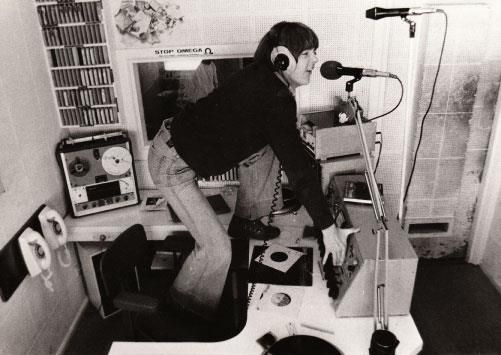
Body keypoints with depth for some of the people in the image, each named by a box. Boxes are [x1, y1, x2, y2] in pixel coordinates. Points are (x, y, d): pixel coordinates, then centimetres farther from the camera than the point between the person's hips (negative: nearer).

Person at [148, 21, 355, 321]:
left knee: (266, 149, 13)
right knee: (217, 249, -11)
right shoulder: (275, 98, -25)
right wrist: (328, 228, -19)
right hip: (173, 164, -9)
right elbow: (297, 166, -25)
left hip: (187, 141, 9)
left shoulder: (264, 80, 3)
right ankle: (187, 315, 15)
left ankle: (246, 221, 27)